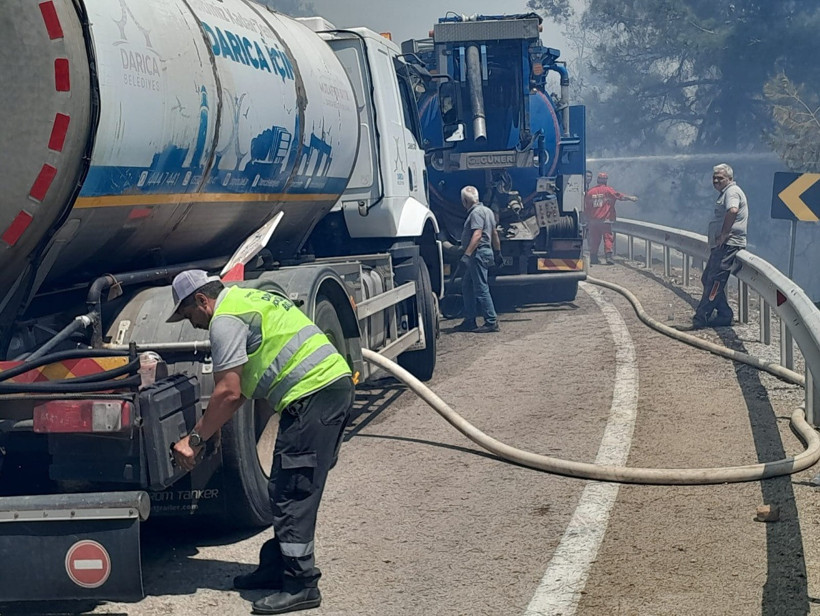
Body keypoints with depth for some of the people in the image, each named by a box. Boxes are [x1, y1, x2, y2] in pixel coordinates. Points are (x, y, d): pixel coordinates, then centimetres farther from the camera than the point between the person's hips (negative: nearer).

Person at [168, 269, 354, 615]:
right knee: (289, 491, 17)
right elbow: (243, 384, 26)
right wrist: (211, 429, 23)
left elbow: (229, 392, -12)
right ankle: (276, 567, 25)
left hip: (314, 393, -11)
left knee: (290, 492, -7)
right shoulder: (245, 299, 25)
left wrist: (195, 438, -3)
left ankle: (299, 586, -5)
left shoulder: (225, 319, -7)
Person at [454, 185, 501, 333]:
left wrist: (467, 254, -28)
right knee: (467, 286, 14)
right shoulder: (487, 210, 19)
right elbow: (494, 234, 25)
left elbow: (477, 235, -24)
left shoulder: (476, 212, -13)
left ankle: (492, 322, -9)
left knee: (481, 289, -9)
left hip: (478, 254, -11)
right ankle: (469, 321, 16)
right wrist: (498, 253, 31)